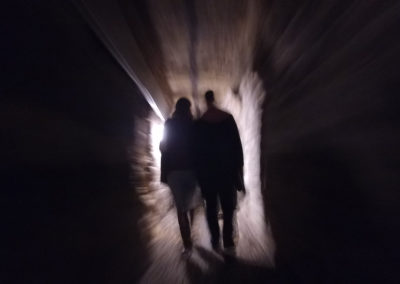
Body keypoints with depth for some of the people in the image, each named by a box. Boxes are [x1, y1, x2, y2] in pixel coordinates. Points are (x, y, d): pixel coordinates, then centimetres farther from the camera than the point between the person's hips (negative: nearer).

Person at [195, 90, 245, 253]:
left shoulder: (200, 123, -2)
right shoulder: (228, 118, -1)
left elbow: (198, 149, -2)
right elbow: (237, 144, -2)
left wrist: (199, 172, 3)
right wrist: (239, 166, 3)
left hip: (207, 169, 0)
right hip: (228, 167, 0)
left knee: (211, 206, 9)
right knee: (228, 205, 7)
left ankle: (216, 241, 9)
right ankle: (228, 242, 1)